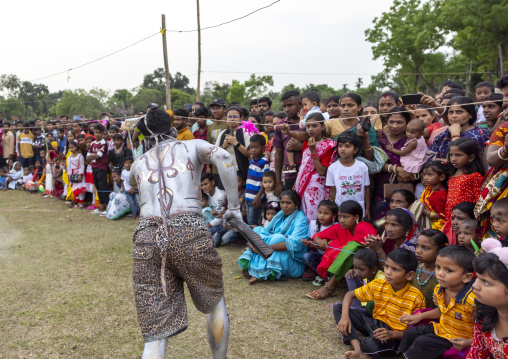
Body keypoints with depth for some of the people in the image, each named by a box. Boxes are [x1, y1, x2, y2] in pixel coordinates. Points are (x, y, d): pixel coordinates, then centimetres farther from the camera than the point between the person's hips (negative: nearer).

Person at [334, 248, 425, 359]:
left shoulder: (416, 298, -17)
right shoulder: (378, 285, -4)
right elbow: (350, 295, 6)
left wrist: (393, 334, -28)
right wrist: (344, 316, -12)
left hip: (395, 337, -7)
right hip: (375, 325, 7)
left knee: (373, 343, -43)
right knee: (338, 307, -7)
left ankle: (359, 343, -6)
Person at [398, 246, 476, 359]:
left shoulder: (472, 300, -33)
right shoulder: (439, 289, -7)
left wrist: (469, 342, -33)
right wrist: (419, 316, 12)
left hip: (456, 339, -7)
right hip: (441, 327, 7)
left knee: (422, 342, -15)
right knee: (410, 333, 4)